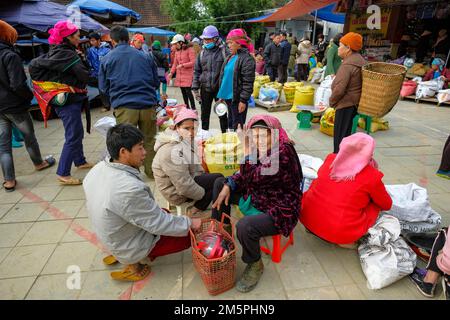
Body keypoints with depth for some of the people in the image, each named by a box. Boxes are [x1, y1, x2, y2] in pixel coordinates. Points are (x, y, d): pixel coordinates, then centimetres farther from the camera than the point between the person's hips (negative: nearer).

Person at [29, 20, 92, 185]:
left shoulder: (54, 53, 11)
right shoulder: (68, 55, -15)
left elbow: (34, 64, 9)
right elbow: (84, 76, -16)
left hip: (70, 100, 9)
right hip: (68, 101, -9)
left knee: (77, 133, 20)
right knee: (73, 137, -6)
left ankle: (80, 161, 36)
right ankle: (63, 174, 0)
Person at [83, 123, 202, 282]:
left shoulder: (98, 169, -11)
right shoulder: (130, 188, -36)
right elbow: (159, 224, -26)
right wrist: (191, 223, -13)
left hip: (112, 237, 8)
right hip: (131, 247, -8)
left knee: (164, 212, 21)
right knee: (189, 235, 2)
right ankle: (134, 261, 4)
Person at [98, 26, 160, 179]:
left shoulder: (107, 59, 8)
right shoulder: (145, 56, 12)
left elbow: (103, 87, 13)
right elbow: (156, 82, 18)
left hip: (124, 107, -2)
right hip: (148, 104, 2)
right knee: (149, 140, 13)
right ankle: (151, 171, 24)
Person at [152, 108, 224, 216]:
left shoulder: (184, 142, 1)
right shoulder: (171, 151, -29)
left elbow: (196, 169, 14)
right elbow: (184, 186, -28)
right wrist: (204, 194, -14)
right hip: (178, 193, -9)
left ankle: (195, 210, 15)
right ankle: (195, 212, 5)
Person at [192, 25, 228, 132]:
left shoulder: (223, 51, -5)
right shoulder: (202, 53, 7)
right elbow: (197, 71, 10)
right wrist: (195, 88, 4)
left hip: (220, 87, -4)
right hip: (205, 88, 4)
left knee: (222, 114, 7)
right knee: (205, 113, 13)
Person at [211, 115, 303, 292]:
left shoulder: (283, 153, -27)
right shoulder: (260, 149, -4)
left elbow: (254, 178, -28)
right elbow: (245, 176, 7)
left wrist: (247, 151, -25)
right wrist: (228, 186, -7)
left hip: (279, 210, -8)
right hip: (255, 198, 9)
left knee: (245, 226, -35)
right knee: (220, 183, 11)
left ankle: (255, 265, -1)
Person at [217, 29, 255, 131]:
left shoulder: (247, 59, -12)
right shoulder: (230, 57, 14)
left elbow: (248, 83, -17)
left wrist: (243, 100, -19)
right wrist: (221, 95, 18)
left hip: (238, 99, -8)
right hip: (228, 97, 9)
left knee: (237, 127, -2)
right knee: (230, 125, 17)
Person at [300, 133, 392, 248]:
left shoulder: (330, 158, 2)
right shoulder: (371, 176, -8)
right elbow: (387, 205, 9)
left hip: (307, 219, 4)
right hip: (339, 234, -4)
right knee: (376, 204, 14)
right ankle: (347, 240, 2)